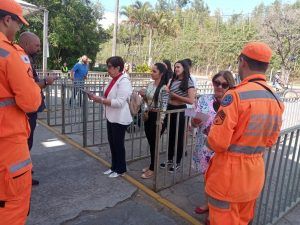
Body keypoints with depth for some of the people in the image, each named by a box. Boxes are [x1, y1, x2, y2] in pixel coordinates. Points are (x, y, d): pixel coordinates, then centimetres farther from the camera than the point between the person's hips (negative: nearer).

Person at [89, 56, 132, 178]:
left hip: (120, 119, -9)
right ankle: (114, 167, 34)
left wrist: (100, 100, -25)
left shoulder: (124, 81, -19)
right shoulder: (113, 80, 9)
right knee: (112, 143, 17)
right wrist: (97, 97, -1)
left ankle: (120, 169, 25)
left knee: (118, 144, 6)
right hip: (111, 117, 9)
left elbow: (119, 102, -26)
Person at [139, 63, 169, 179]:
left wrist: (160, 120, -23)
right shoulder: (150, 85, 7)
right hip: (149, 115, 8)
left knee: (154, 143, 3)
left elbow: (164, 106, -18)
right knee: (150, 142, 16)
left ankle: (152, 168, 18)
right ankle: (152, 165, 32)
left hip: (157, 117, -7)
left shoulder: (164, 88, -16)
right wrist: (143, 96, -3)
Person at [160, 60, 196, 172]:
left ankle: (177, 163, 20)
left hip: (180, 110, -6)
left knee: (179, 137, 6)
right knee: (170, 135, 15)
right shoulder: (173, 80, 9)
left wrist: (175, 95, -16)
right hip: (170, 109, 6)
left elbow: (191, 100, -18)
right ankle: (170, 160, 31)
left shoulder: (188, 82, -11)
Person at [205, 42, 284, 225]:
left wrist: (210, 141, -1)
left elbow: (217, 142, -22)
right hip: (256, 171, 7)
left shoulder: (236, 95, -22)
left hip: (229, 172, -7)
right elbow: (270, 141, 11)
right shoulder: (276, 100, 1)